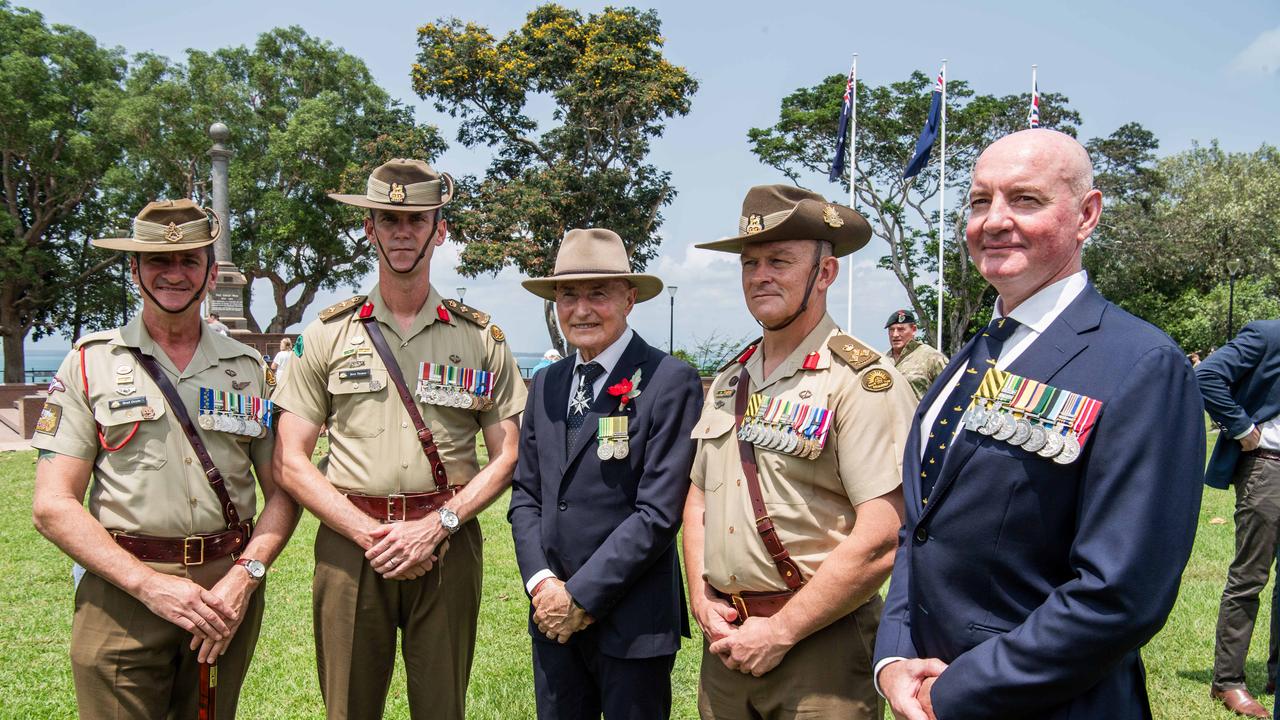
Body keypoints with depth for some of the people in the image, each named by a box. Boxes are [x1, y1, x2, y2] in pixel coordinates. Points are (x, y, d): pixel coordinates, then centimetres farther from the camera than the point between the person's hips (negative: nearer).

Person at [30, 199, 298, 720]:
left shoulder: (247, 368, 8)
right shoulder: (91, 363, 2)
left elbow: (281, 493, 7)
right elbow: (53, 505, -5)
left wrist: (244, 577, -10)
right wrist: (149, 584, -14)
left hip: (229, 587, 2)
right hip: (122, 591, -2)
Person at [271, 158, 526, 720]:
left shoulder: (481, 338, 6)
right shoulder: (327, 335, 5)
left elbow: (506, 457, 3)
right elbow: (290, 462, 2)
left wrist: (437, 526, -10)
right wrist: (371, 534, -10)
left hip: (448, 543, 0)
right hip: (350, 542, 0)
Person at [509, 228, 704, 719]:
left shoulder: (671, 382, -12)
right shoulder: (546, 384, 9)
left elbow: (659, 512, -16)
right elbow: (525, 494, 10)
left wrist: (581, 596, -13)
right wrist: (542, 584, -5)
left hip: (633, 620, -5)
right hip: (554, 615, 6)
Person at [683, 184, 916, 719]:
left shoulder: (862, 381, -13)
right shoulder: (729, 381, 10)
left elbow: (881, 541, -20)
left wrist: (779, 632, -16)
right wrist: (702, 600, 1)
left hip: (819, 642, -6)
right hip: (726, 638, 6)